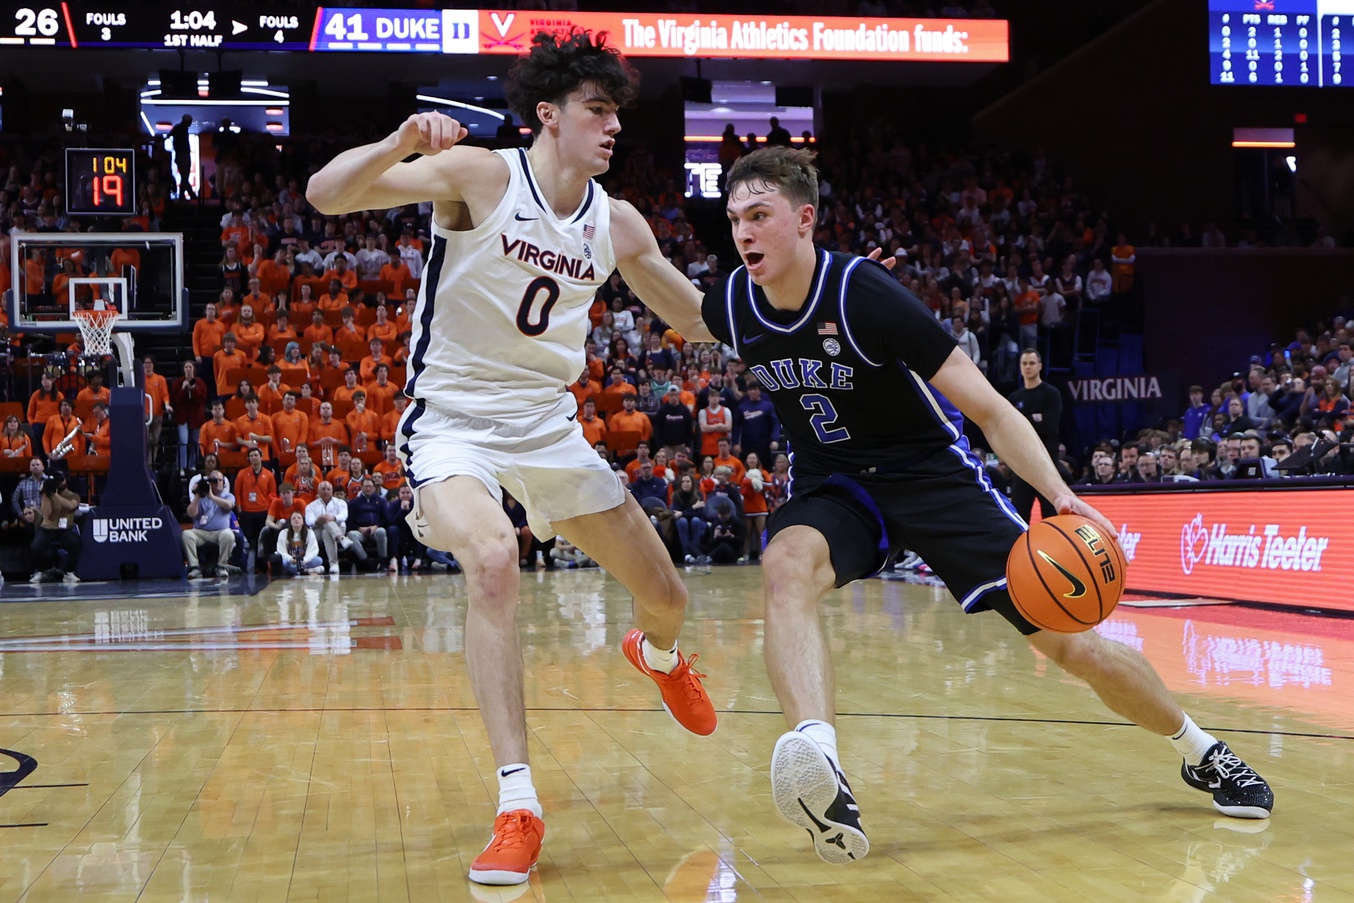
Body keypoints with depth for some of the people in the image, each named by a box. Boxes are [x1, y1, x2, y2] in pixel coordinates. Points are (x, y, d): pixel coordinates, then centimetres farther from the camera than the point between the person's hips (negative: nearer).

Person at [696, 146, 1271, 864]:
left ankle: (1199, 750, 24)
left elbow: (988, 409, -23)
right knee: (787, 565, -36)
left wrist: (1060, 496, -34)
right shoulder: (733, 306, -11)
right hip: (833, 485, 3)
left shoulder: (865, 295, -25)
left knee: (1072, 645, -3)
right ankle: (816, 759, -56)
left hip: (931, 474, -3)